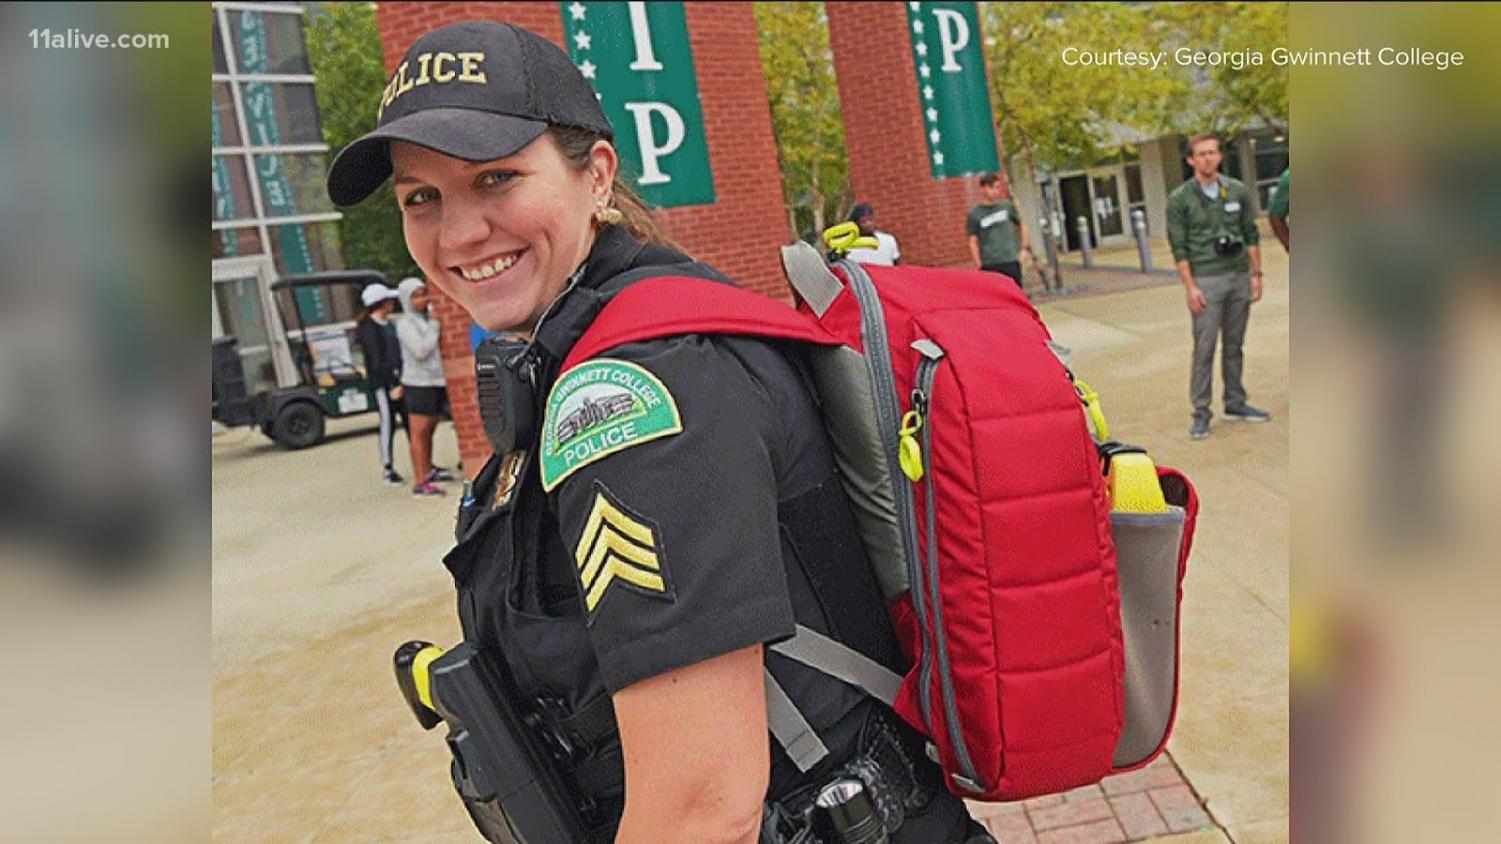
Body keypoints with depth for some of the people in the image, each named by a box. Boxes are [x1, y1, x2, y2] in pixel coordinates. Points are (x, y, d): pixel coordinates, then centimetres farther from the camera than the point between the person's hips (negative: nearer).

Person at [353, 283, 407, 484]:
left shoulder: (389, 324, 15)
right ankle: (387, 470, 6)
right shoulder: (369, 328, -9)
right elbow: (377, 361, -15)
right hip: (382, 384, -8)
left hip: (399, 381, 8)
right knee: (388, 424, -3)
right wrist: (393, 385, -17)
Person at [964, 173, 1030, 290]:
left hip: (1011, 261, 2)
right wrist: (979, 266, -4)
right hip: (989, 265, -2)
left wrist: (1025, 248, 9)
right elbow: (973, 242, 1)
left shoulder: (1007, 206, 5)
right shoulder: (974, 214, -2)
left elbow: (1021, 225, 17)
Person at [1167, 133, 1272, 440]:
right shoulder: (1180, 199, -2)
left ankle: (1235, 404, 20)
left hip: (1240, 277, 4)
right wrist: (1190, 287, -11)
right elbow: (1179, 248, -5)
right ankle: (1201, 412, 0)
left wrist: (1255, 274, 6)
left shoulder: (1238, 191, 10)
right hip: (1206, 280, -4)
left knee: (1234, 345, 10)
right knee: (1204, 348, -5)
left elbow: (1251, 235, 13)